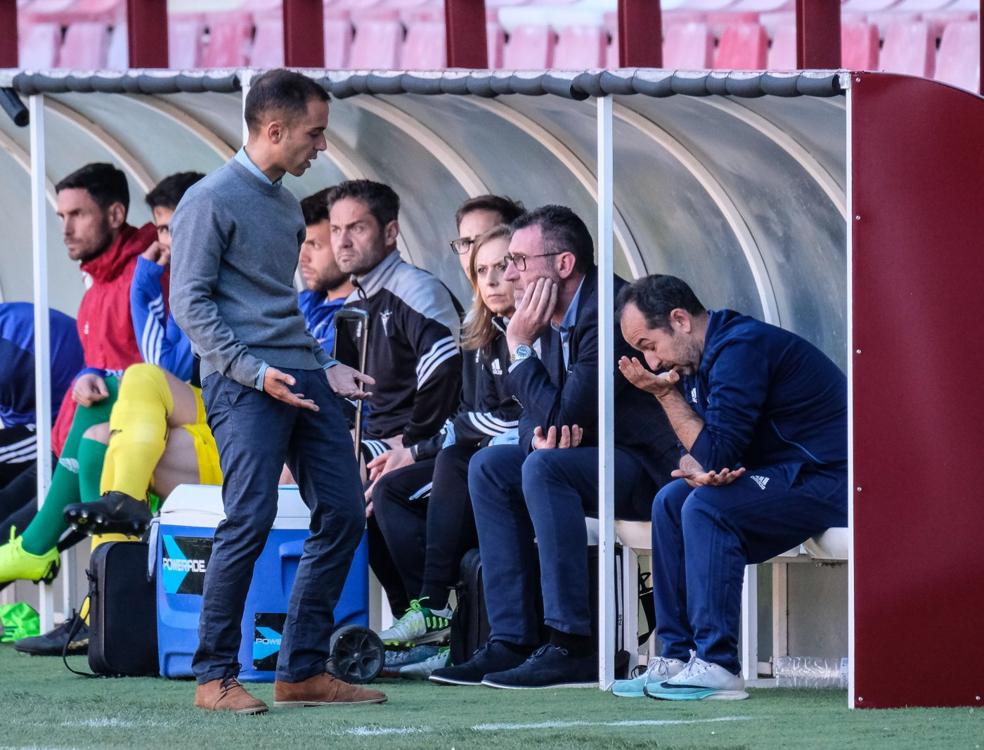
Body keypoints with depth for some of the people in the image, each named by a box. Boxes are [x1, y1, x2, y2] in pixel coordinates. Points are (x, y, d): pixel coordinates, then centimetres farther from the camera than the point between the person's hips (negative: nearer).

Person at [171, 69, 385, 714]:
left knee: (343, 515, 4)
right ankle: (216, 677, -7)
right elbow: (192, 303, -10)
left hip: (303, 376, 9)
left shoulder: (287, 204, 20)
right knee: (250, 520, -14)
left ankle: (304, 671, 11)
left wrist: (326, 366, 15)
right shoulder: (211, 201, -6)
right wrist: (255, 372, -18)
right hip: (244, 383, -9)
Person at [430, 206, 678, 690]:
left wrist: (519, 347, -14)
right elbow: (535, 415, 12)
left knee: (545, 467, -30)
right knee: (490, 466, 2)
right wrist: (539, 435, -13)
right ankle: (512, 642, -4)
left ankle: (572, 646, -29)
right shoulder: (556, 315, 8)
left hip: (653, 468, -10)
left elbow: (565, 414, -24)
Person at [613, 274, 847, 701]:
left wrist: (667, 394, -13)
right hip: (795, 476, 11)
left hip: (829, 481, -11)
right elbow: (698, 448, 12)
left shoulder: (741, 348, -18)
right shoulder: (702, 357, 13)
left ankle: (717, 667, -24)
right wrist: (695, 471, -12)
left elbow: (717, 453, -22)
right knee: (672, 500, 5)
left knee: (706, 508, -24)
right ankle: (679, 655, 3)